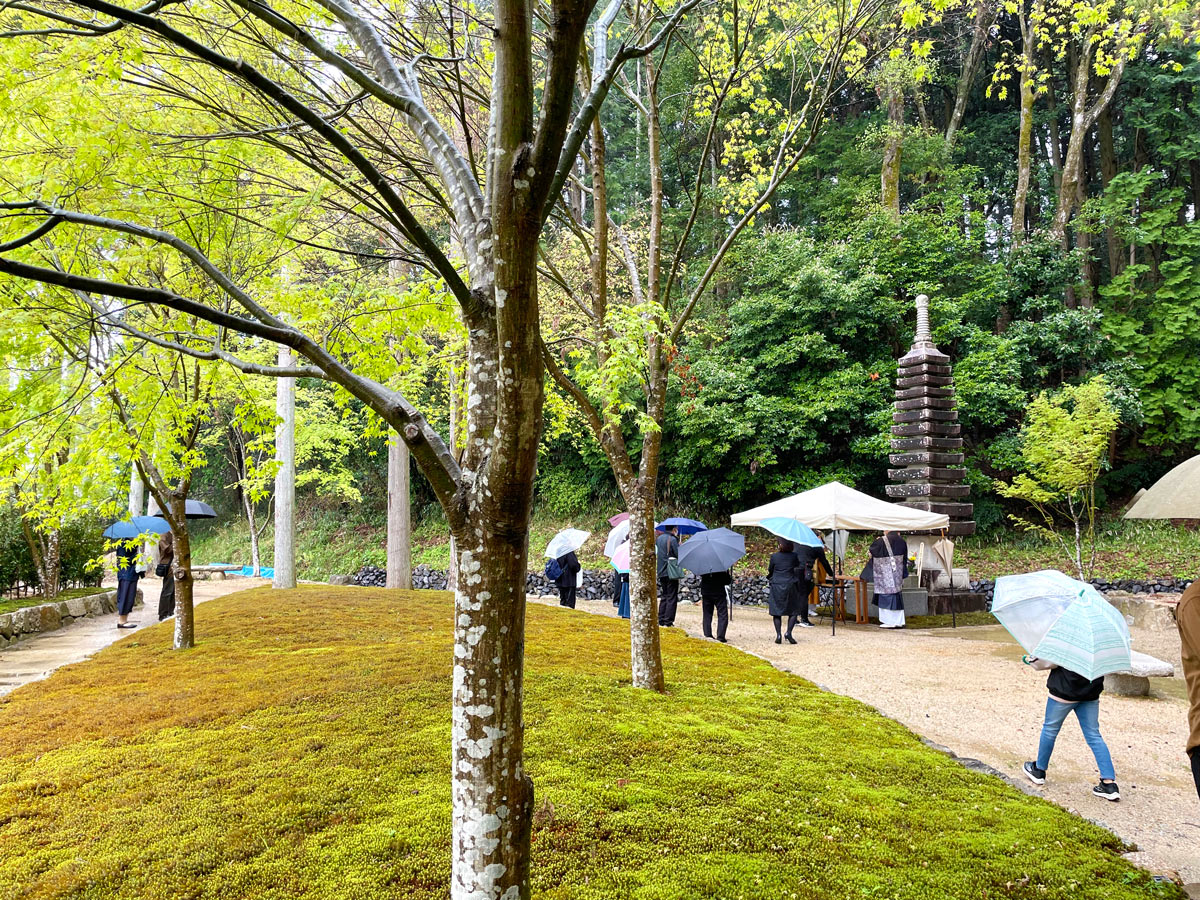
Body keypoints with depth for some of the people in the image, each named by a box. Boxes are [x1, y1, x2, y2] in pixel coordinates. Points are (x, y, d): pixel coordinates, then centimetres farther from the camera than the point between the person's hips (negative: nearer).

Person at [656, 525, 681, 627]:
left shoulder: (659, 538, 11)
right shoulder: (673, 539, -14)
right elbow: (678, 554, -18)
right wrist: (680, 546, -2)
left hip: (661, 572, 8)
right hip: (671, 572, -7)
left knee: (664, 596, 16)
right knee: (672, 597, -1)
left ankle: (661, 620, 16)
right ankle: (668, 621, -3)